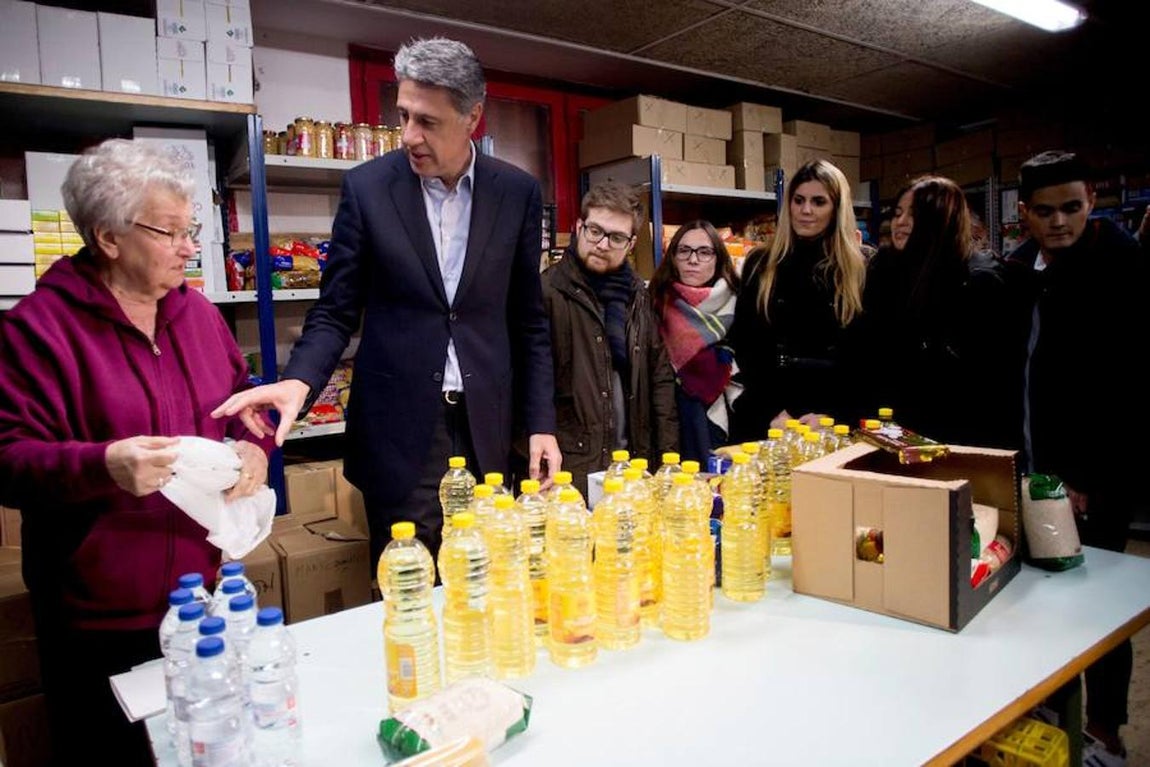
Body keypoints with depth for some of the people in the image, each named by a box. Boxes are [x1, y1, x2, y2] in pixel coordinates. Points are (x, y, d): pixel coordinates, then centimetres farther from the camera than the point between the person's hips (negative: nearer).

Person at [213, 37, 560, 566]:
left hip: (487, 429, 2)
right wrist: (298, 382, -18)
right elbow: (335, 313, 1)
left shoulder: (517, 193, 2)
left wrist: (540, 424, 2)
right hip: (398, 429, -1)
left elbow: (528, 323, 7)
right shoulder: (366, 186, -2)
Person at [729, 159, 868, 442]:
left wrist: (832, 415, -12)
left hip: (835, 422, -1)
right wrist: (774, 411, -9)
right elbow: (745, 345, 1)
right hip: (765, 418, 1)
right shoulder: (760, 264, 5)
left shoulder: (860, 269, 3)